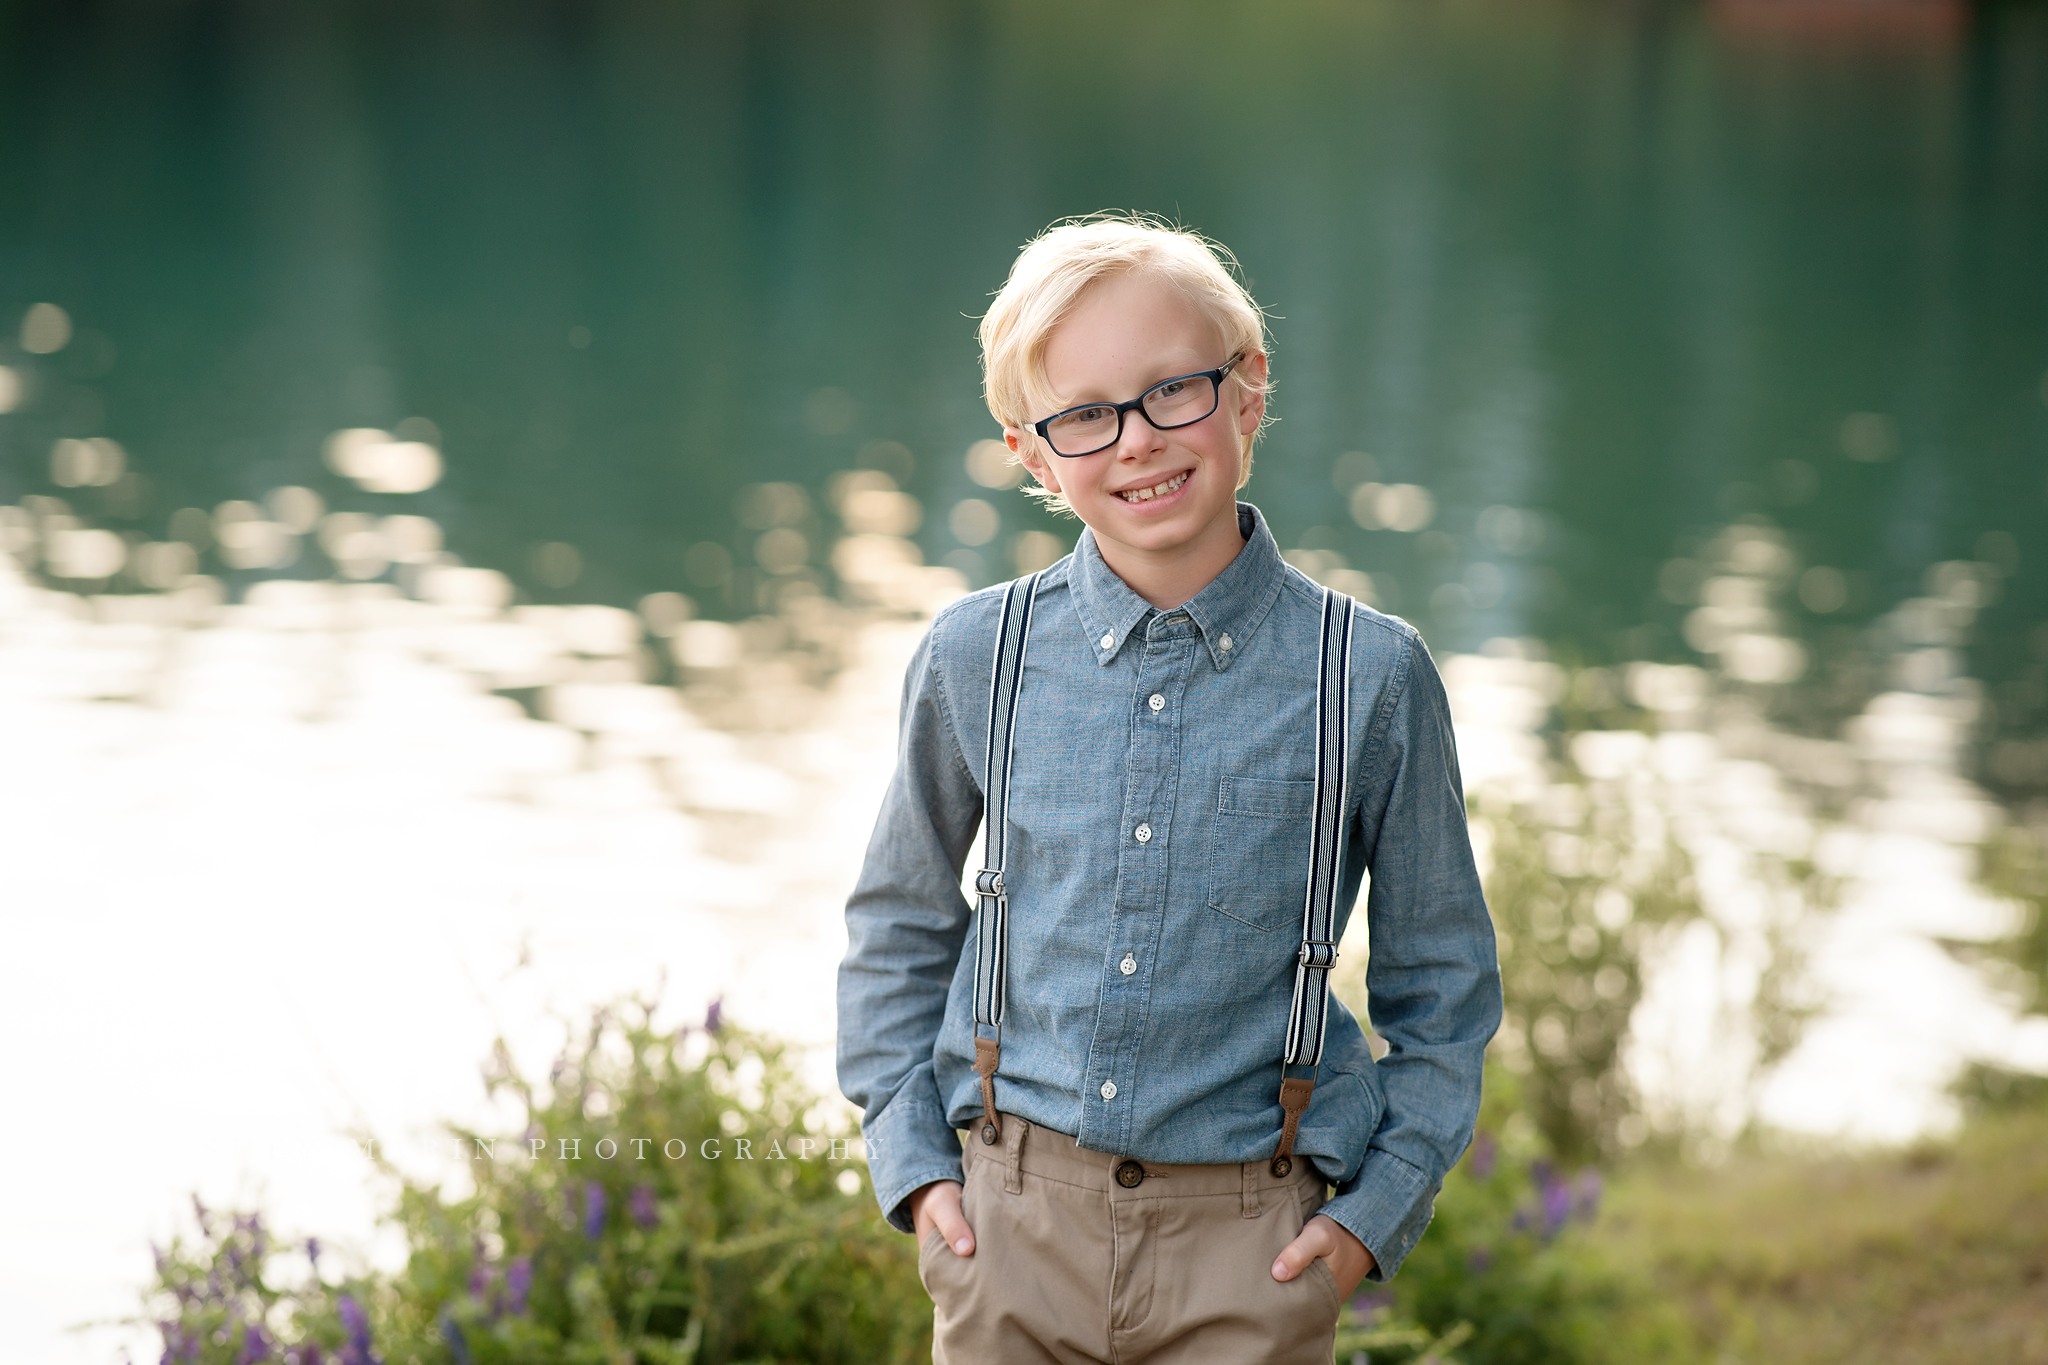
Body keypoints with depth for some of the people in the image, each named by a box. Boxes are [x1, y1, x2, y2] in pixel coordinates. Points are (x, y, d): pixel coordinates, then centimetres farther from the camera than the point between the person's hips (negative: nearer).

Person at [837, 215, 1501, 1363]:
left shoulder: (1372, 675, -5)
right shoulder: (976, 657, -1)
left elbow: (1442, 982, 5)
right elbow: (901, 926, 13)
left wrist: (1379, 1210, -3)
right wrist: (913, 1164, 5)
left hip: (1252, 1246, -1)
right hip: (1014, 1221, 1)